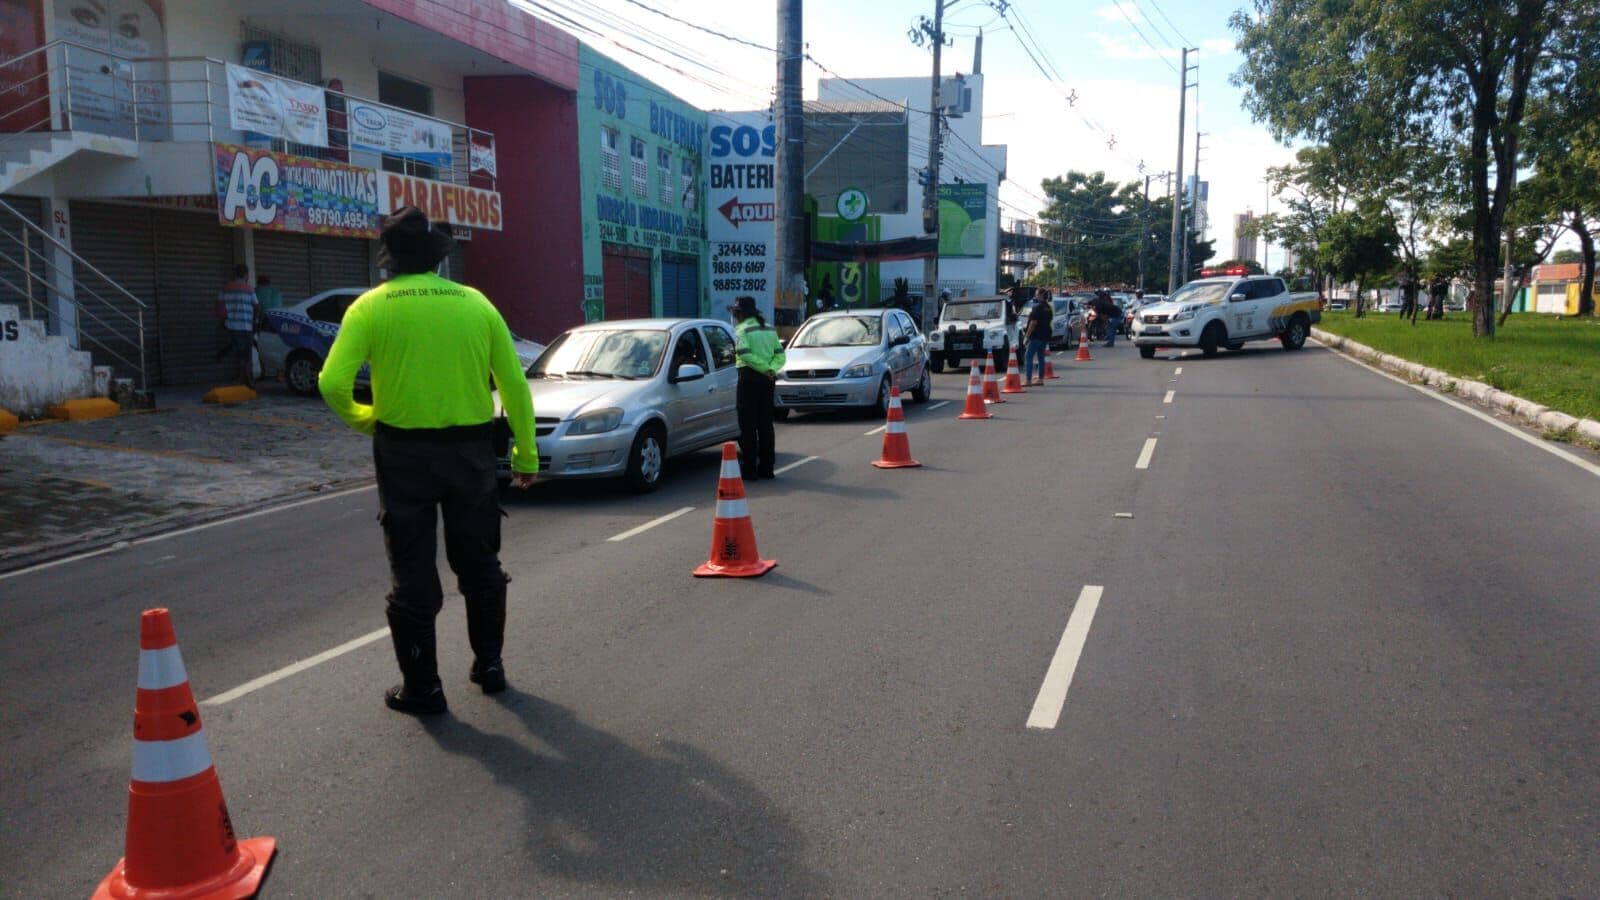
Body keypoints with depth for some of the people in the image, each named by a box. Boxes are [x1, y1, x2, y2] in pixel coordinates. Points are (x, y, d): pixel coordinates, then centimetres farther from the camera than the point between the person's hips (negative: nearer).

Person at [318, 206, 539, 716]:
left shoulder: (371, 307, -4)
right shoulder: (476, 303, 2)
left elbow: (332, 384, -13)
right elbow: (514, 384, 1)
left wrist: (362, 419, 6)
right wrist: (526, 454, 8)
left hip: (404, 451, -2)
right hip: (470, 449, 2)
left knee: (413, 573, 8)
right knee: (479, 563, 19)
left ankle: (422, 687, 14)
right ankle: (489, 665, 29)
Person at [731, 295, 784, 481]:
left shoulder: (742, 329, -7)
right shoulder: (769, 329, 15)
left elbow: (745, 354, -21)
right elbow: (780, 354, 8)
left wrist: (766, 369, -17)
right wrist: (771, 369, -5)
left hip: (749, 377, -7)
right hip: (767, 381, 7)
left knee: (748, 425, -3)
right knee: (765, 424, 12)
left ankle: (749, 469, -3)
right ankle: (766, 468, 15)